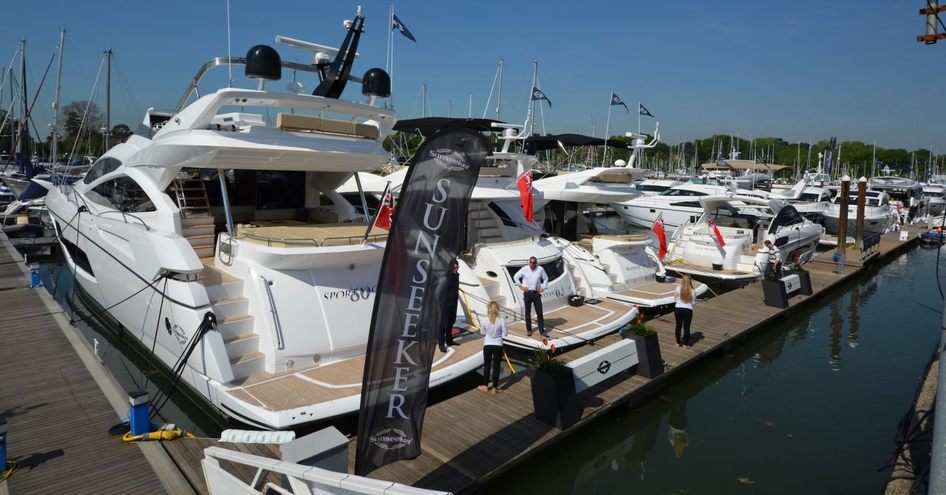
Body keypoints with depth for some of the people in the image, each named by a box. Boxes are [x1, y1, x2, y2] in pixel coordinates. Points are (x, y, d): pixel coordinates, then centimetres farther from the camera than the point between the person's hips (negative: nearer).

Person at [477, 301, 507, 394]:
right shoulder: (501, 321, -15)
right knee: (496, 367, 9)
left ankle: (485, 386, 26)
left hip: (487, 345, 1)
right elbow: (505, 334, -6)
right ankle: (495, 388, 16)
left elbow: (483, 333, 0)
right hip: (498, 346, -1)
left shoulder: (485, 321, -13)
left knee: (487, 366, 15)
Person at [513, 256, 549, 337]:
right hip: (527, 293, 0)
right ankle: (528, 330, 19)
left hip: (536, 293, 0)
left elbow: (546, 279, 14)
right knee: (528, 312, 8)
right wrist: (521, 286, 1)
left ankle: (542, 331, 6)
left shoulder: (540, 269, 0)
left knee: (539, 313, -1)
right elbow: (516, 277, 7)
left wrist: (543, 288, 4)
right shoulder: (524, 269, -3)